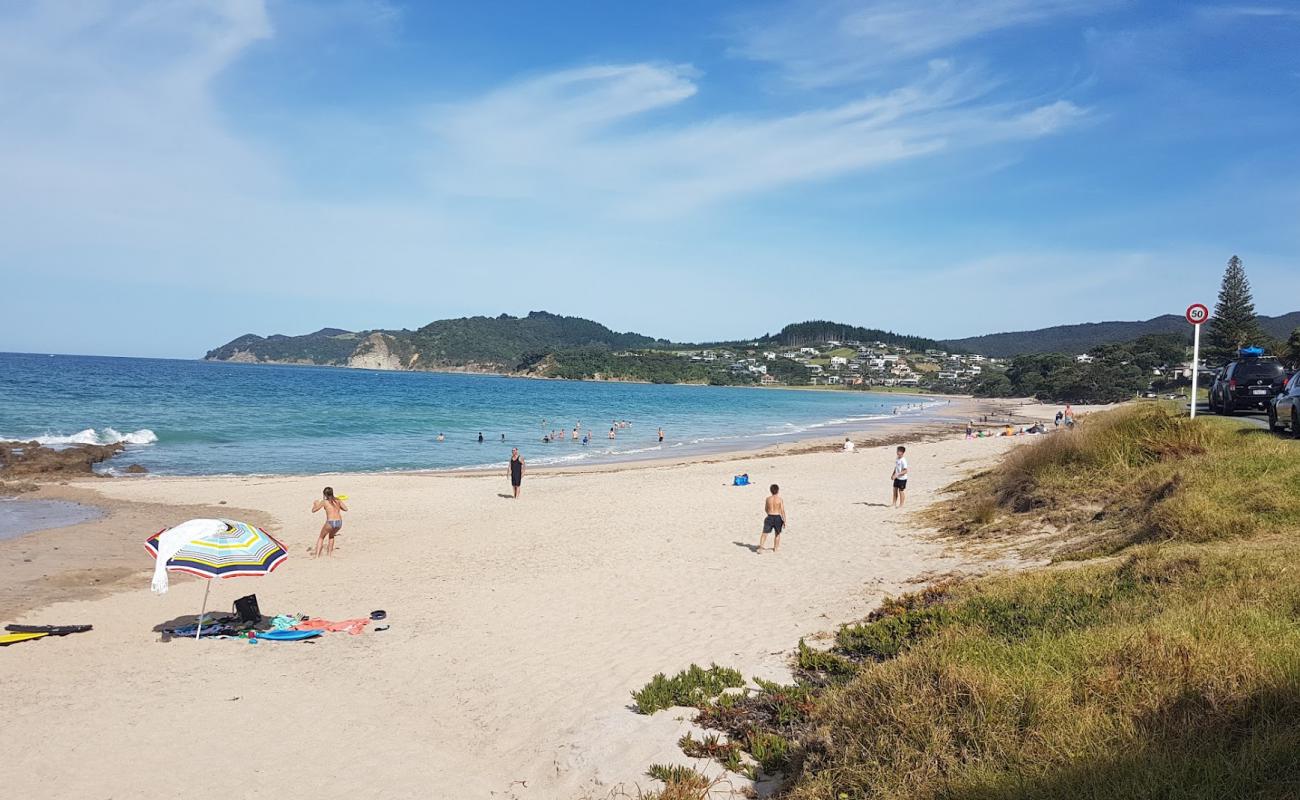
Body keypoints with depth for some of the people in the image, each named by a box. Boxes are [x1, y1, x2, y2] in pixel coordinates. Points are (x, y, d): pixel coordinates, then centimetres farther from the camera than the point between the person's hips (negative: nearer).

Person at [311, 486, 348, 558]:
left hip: (330, 522, -4)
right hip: (339, 522, 4)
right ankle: (330, 552, 32)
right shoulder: (337, 500, 10)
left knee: (321, 537, 21)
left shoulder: (324, 502, 1)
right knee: (331, 535, 34)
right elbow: (345, 509, 17)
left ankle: (317, 555, 10)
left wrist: (315, 504, 28)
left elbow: (313, 510, 8)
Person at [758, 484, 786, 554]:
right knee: (777, 534, 18)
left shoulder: (768, 499, 1)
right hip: (777, 518, -1)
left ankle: (760, 548, -9)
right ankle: (775, 548, 25)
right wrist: (784, 521, -3)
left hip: (769, 517, 1)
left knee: (764, 533, 2)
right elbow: (782, 511, -9)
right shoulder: (780, 499, -7)